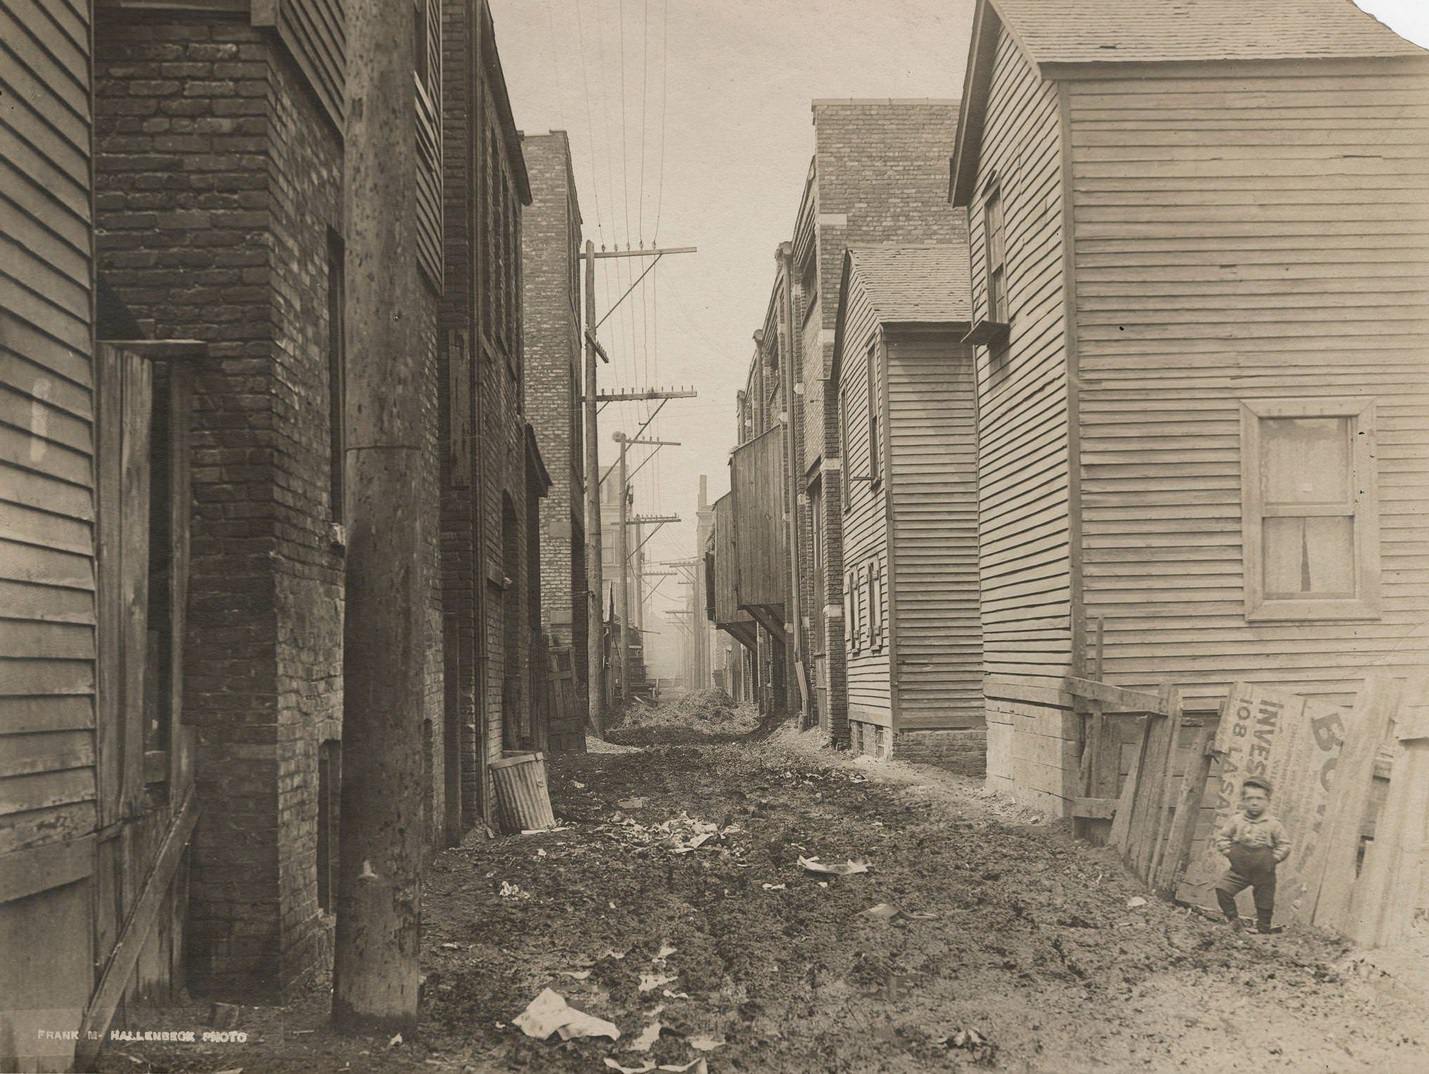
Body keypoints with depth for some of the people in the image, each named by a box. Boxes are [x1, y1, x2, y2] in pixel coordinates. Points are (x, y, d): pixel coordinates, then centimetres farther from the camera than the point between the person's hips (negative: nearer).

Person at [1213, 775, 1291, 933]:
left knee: (1265, 901, 8)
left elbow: (1284, 844, -2)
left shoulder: (1273, 825, -7)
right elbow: (1222, 836, 6)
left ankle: (1263, 928, 26)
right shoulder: (1236, 821, -3)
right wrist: (1228, 851, -4)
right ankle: (1233, 918, 2)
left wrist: (1274, 858, -10)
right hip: (1239, 868, 1)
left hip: (1263, 872, -1)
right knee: (1222, 888, -13)